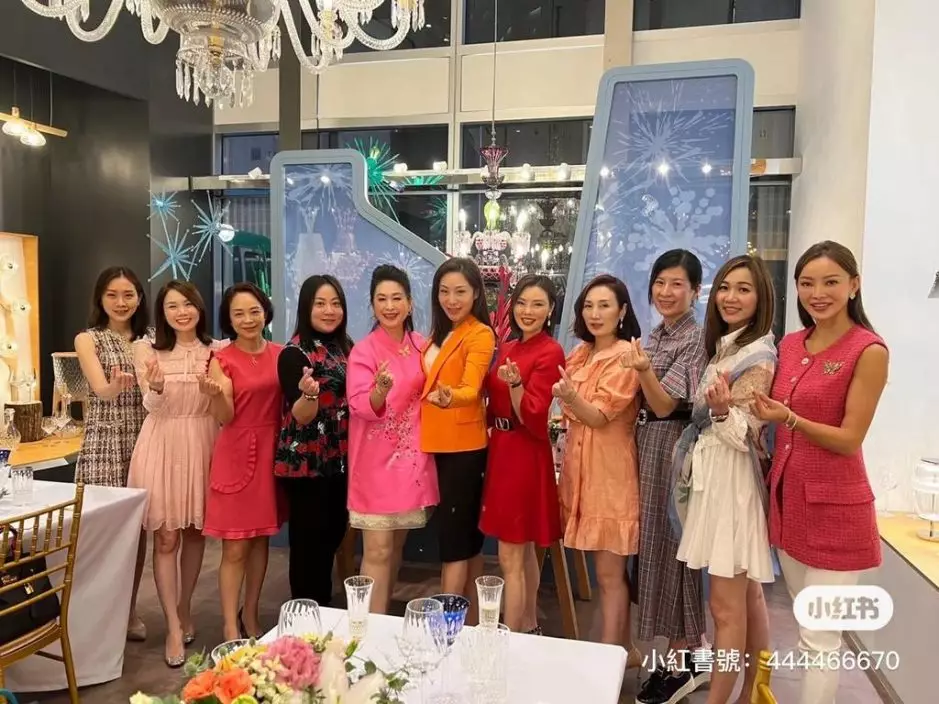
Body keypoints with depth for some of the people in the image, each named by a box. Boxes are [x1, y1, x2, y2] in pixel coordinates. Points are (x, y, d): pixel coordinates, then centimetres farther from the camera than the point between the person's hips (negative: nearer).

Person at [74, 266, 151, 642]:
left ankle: (130, 609, 21)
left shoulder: (150, 340, 10)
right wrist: (115, 386, -40)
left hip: (143, 442, 4)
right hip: (104, 444, -4)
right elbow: (100, 389, -19)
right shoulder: (87, 340, -2)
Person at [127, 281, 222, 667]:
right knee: (166, 537, 0)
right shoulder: (147, 349, 0)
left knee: (196, 532, 11)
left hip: (203, 445, 2)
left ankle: (184, 610, 30)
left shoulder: (217, 349, 3)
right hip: (162, 446, -2)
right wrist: (156, 385, -27)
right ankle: (173, 628, 9)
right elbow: (151, 406, -6)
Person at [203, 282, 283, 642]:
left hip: (272, 451, 4)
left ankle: (250, 617, 28)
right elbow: (224, 417, -13)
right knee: (235, 547, -1)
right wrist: (215, 394, -32)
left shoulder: (280, 354, 6)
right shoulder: (222, 360, -6)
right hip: (236, 455, -4)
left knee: (261, 540, 13)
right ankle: (230, 629, 10)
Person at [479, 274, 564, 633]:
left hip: (525, 456, -8)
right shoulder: (507, 348, 11)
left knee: (510, 558, -4)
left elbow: (531, 417, -20)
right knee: (524, 550, 18)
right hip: (502, 450, 8)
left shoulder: (550, 352, -13)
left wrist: (515, 383, -35)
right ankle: (529, 628, 30)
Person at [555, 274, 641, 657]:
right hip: (579, 465, 7)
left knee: (609, 572, -2)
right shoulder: (580, 354, 13)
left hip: (610, 470, -7)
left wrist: (570, 397, -34)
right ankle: (623, 649, 27)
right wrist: (566, 398, 2)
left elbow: (599, 416, -18)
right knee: (609, 570, 15)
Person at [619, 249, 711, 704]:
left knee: (670, 546, -1)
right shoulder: (655, 335, 12)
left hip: (672, 448, -9)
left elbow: (665, 404, -21)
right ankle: (690, 651, 28)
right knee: (653, 543, 13)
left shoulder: (697, 339, -13)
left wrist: (642, 370, -37)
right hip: (646, 445, 9)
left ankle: (682, 663, 13)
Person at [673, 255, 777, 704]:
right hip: (713, 478, 9)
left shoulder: (759, 356, -15)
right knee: (747, 596, 16)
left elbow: (745, 436, -18)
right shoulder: (723, 348, 12)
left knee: (726, 606, -3)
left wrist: (722, 409, -34)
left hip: (733, 482, -9)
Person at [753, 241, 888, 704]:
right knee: (807, 628, 20)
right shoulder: (790, 345, 7)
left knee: (820, 639, 3)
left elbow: (850, 440, -16)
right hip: (787, 496, 7)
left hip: (835, 507, -7)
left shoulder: (869, 351, -13)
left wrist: (790, 418, -27)